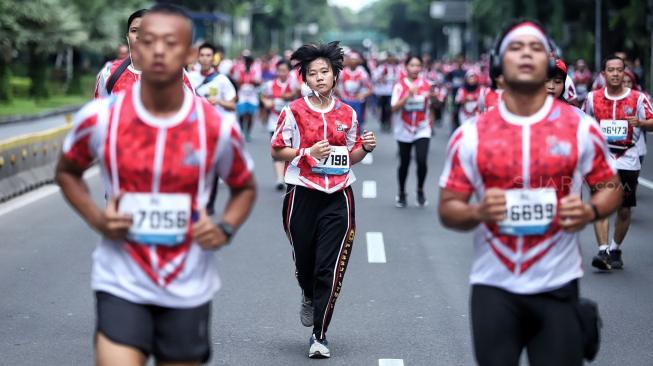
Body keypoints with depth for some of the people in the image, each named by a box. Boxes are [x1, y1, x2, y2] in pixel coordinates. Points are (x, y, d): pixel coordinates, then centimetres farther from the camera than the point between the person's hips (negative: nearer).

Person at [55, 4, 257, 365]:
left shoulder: (218, 128, -8)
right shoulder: (99, 118, -9)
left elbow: (244, 188, 10)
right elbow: (66, 172, 11)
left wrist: (225, 229, -9)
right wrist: (96, 219, -7)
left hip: (188, 290, 1)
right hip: (121, 285, -1)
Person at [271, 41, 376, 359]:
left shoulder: (347, 114, 7)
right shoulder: (294, 111, -2)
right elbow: (276, 151, -1)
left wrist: (365, 147, -4)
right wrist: (308, 152, -15)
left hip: (337, 198, 1)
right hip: (302, 195, -1)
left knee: (330, 268, -5)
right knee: (304, 261, 12)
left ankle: (320, 335, 2)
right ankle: (309, 297, 48)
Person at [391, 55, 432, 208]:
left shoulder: (426, 85, 1)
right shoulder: (400, 85, -5)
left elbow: (430, 105, 12)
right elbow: (394, 108, -15)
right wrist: (408, 95, -26)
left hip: (422, 130, 0)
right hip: (404, 131, 0)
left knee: (421, 161, -15)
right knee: (404, 163, 9)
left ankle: (420, 190, 8)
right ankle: (402, 194, 29)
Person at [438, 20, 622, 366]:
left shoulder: (581, 127, -2)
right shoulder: (471, 134, -1)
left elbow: (610, 186, 9)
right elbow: (448, 209, 4)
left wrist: (589, 212, -12)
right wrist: (477, 213, -17)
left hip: (557, 285, 0)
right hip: (493, 285, 0)